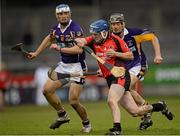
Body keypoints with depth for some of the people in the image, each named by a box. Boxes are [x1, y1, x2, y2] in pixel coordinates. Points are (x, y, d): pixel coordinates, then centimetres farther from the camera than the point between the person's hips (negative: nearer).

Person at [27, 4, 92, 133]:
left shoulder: (76, 29, -19)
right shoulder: (57, 29, 4)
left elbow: (79, 49, -31)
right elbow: (49, 39, 26)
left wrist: (59, 48, -29)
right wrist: (36, 53, 30)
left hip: (77, 66, -8)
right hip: (63, 65, 8)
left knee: (73, 101, -12)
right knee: (47, 90, 1)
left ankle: (87, 124, 13)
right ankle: (62, 115, 19)